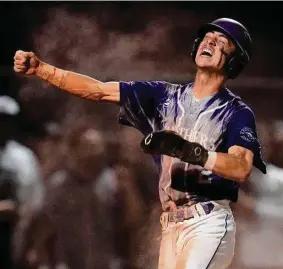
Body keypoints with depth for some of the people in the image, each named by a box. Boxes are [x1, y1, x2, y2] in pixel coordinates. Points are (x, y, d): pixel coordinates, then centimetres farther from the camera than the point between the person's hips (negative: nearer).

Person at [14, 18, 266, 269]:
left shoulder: (237, 113, -3)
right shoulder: (166, 96, 12)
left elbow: (241, 169, -21)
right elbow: (98, 90, 8)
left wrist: (188, 150, -33)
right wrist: (39, 68, -1)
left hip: (208, 224, -6)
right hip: (171, 225, 6)